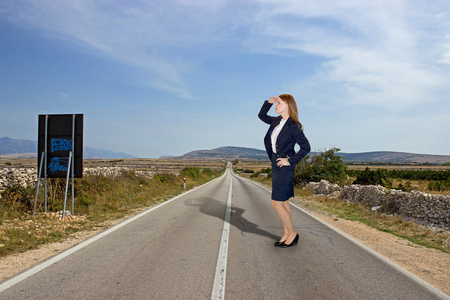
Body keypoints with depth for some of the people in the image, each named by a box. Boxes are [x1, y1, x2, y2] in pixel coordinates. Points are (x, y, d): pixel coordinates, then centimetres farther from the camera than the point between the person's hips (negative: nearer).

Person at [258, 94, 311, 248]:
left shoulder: (293, 126, -15)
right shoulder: (276, 121, 8)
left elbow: (306, 147, -19)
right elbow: (261, 115, 25)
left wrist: (290, 160, -17)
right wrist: (268, 102, 11)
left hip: (284, 168, -8)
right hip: (276, 167, 8)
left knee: (277, 204, -5)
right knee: (283, 203, 14)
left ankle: (292, 233, 11)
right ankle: (287, 234, 24)